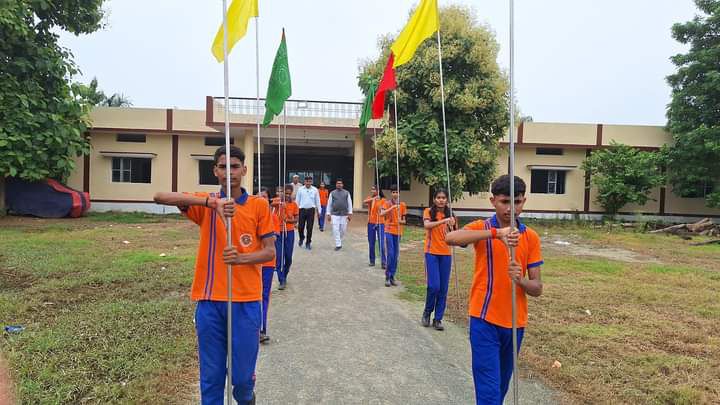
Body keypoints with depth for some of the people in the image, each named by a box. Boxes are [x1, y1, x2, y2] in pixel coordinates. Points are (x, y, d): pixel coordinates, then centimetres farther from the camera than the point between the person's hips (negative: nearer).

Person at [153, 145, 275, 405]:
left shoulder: (259, 205, 1)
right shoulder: (204, 203, 3)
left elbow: (270, 252, 0)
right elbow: (160, 197, -13)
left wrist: (241, 258, -21)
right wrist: (211, 202, -26)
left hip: (246, 301, 0)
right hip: (209, 300, 1)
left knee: (242, 376, 8)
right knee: (211, 375, 9)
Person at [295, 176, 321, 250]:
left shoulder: (315, 190, 2)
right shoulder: (300, 189, 2)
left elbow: (317, 201, 7)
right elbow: (297, 200, 8)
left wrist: (318, 211, 7)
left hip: (311, 210, 0)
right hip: (302, 210, 0)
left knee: (310, 228, 2)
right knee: (300, 226, 1)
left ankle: (308, 243, 16)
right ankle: (301, 238, 32)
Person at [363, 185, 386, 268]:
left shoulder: (382, 200, -1)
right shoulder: (369, 199, 5)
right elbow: (363, 203, -17)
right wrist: (372, 199, -26)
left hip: (380, 223, -3)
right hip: (371, 223, 3)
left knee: (381, 244, -5)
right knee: (371, 244, 8)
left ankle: (383, 262, 0)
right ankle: (372, 261, 19)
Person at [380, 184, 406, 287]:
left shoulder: (402, 205, 7)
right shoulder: (387, 203, -1)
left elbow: (404, 220, 11)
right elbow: (381, 214, -18)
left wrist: (401, 221, -11)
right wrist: (392, 207, -27)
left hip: (398, 232, 3)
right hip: (389, 231, -3)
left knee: (396, 255, 6)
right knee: (390, 254, -10)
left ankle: (392, 276, 17)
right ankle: (387, 276, 2)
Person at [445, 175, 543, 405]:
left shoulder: (531, 237, 2)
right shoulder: (481, 228, -7)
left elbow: (537, 288, 1)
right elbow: (450, 238, -30)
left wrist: (520, 280, -22)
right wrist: (496, 233, -39)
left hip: (515, 323, 4)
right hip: (485, 320, -4)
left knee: (502, 385, 19)